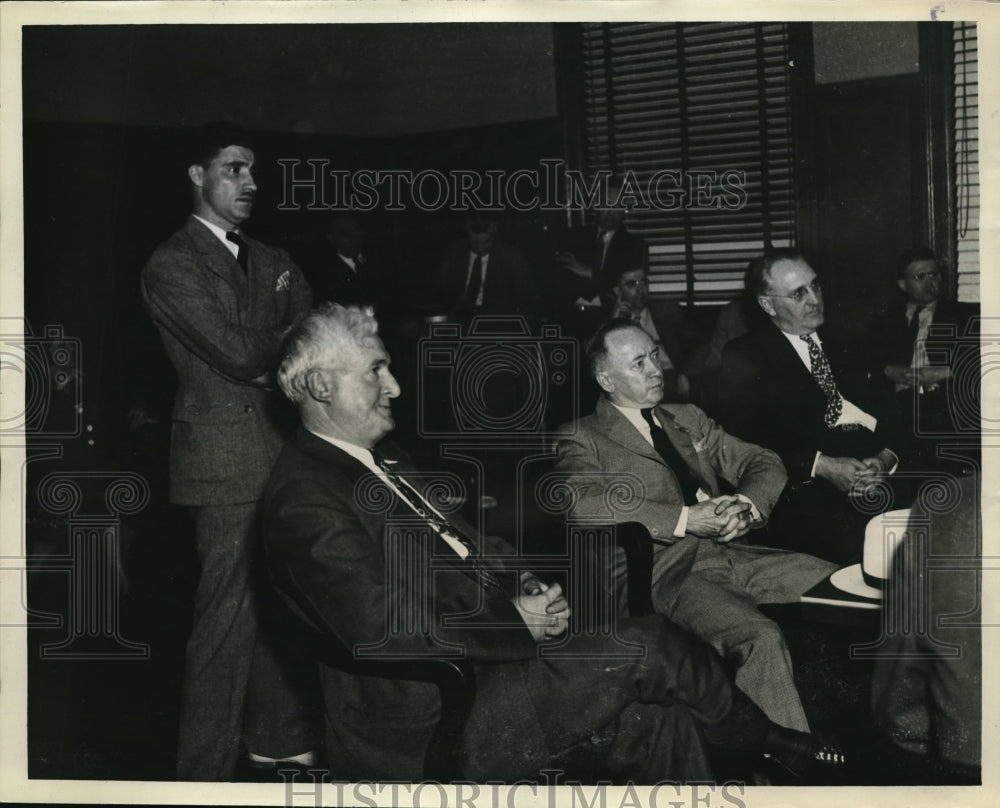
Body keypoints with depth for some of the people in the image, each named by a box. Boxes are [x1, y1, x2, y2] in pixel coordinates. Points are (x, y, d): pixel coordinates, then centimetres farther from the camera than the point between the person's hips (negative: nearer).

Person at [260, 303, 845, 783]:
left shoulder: (380, 458, 14)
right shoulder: (306, 499, -18)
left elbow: (458, 539, 21)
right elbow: (390, 630, -24)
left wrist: (521, 580, 1)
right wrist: (517, 622, -16)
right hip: (433, 727, -9)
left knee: (654, 719, -8)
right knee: (648, 646, -12)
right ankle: (765, 740, 15)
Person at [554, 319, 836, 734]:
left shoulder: (689, 419, 26)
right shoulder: (581, 439, 6)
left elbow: (763, 464, 21)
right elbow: (582, 501, -15)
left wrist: (748, 505, -4)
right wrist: (684, 519, -19)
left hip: (727, 551, 7)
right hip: (659, 570, -6)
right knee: (760, 638, -33)